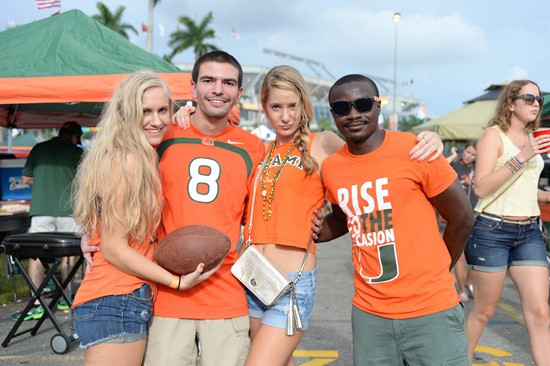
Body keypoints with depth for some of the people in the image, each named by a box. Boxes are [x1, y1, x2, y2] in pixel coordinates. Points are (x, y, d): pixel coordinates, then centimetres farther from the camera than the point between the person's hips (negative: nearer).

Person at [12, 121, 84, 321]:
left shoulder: (39, 149, 10)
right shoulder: (77, 152, 4)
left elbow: (26, 179, 13)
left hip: (41, 209, 0)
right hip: (68, 210, 0)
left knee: (36, 255, 1)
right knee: (68, 254, 12)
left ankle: (37, 304, -4)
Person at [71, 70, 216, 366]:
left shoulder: (147, 158, 13)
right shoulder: (126, 160, -15)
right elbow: (114, 248, -15)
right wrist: (177, 281, -14)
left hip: (133, 301, 9)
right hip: (117, 303, -9)